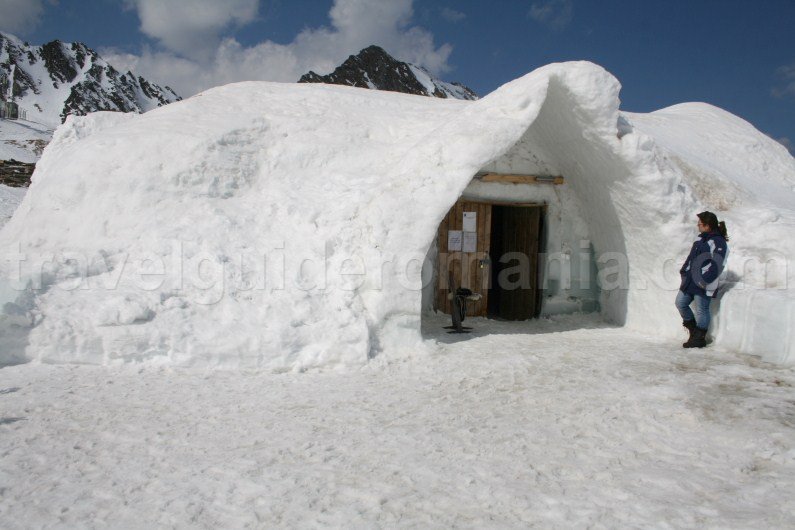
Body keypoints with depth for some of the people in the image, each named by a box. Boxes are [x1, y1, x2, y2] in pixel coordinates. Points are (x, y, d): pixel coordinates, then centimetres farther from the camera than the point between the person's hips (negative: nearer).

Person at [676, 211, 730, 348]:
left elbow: (716, 266, -20)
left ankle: (699, 339, 15)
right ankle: (693, 328, 30)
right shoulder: (701, 238, 12)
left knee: (701, 310, 2)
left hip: (703, 285, -9)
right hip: (690, 280, 9)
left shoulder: (719, 243, -15)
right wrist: (684, 271, 14)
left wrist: (704, 280, -22)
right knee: (680, 303, 11)